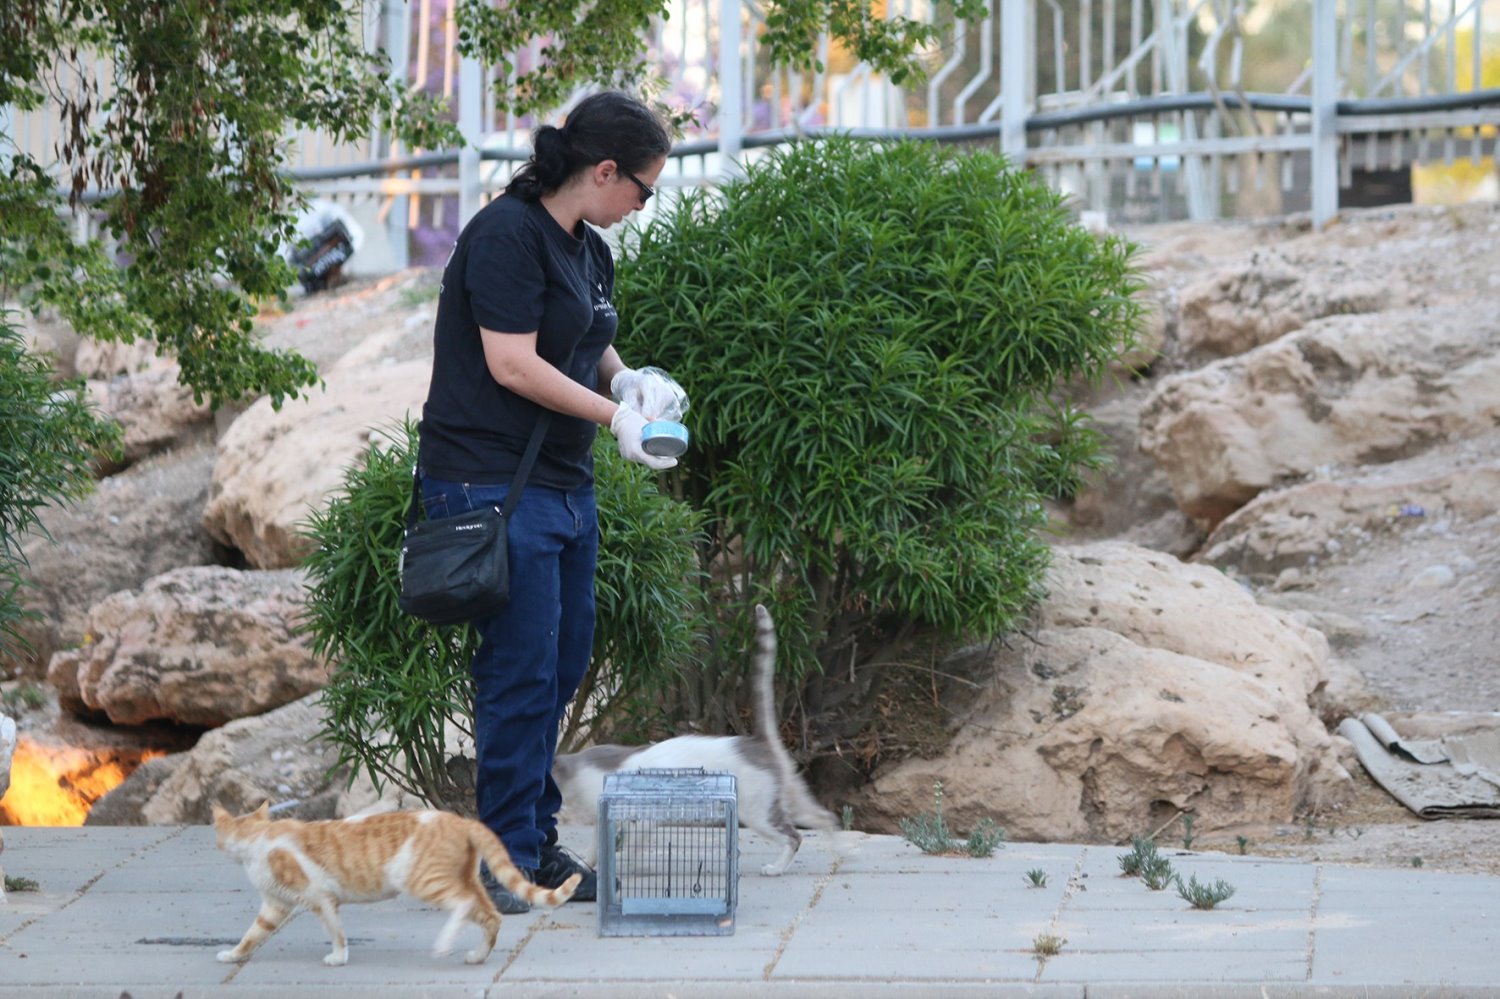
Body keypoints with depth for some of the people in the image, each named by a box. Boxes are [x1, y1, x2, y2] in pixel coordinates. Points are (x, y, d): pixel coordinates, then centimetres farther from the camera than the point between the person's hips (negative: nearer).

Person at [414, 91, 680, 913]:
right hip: (493, 482, -9)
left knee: (563, 666, 11)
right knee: (523, 669, -8)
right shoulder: (507, 234, -14)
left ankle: (536, 843, 20)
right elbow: (513, 363, -19)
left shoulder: (588, 250, 14)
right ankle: (508, 854, -1)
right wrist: (613, 415, -15)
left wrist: (623, 376, 6)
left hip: (566, 485, 9)